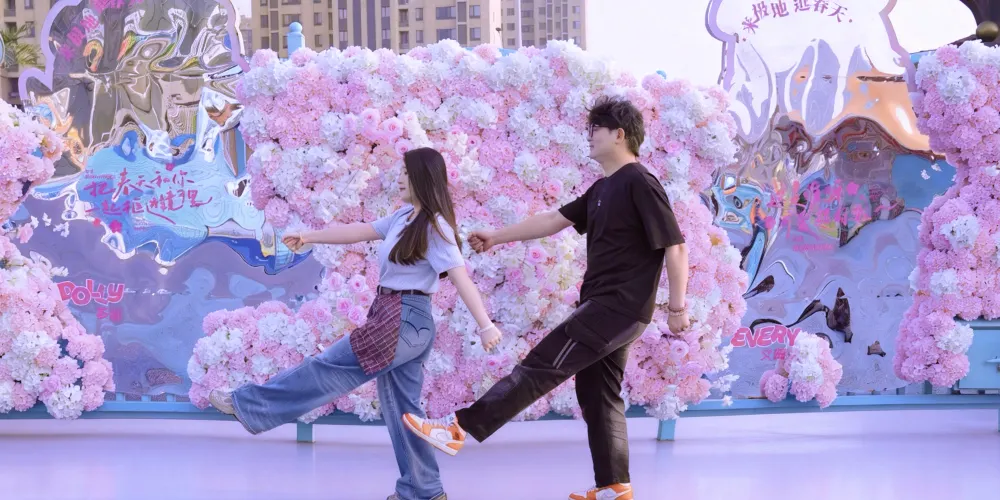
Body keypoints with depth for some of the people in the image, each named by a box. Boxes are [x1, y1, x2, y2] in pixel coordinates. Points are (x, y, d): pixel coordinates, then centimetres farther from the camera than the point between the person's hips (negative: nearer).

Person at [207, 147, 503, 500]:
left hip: (405, 323, -10)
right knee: (400, 406, 11)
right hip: (397, 322, 10)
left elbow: (461, 278, -20)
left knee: (328, 368, 0)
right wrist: (309, 237, 22)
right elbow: (360, 231, 20)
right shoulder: (404, 218, 13)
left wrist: (485, 326, -25)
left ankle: (248, 407, 9)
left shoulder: (434, 226, -14)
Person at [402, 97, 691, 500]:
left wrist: (677, 307, -17)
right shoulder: (602, 189, 16)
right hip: (603, 306, 10)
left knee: (542, 366, -12)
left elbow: (675, 247, -16)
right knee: (596, 392, 10)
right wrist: (496, 237, 21)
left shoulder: (640, 184, -13)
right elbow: (554, 220, 21)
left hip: (620, 307, -10)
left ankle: (459, 428, -16)